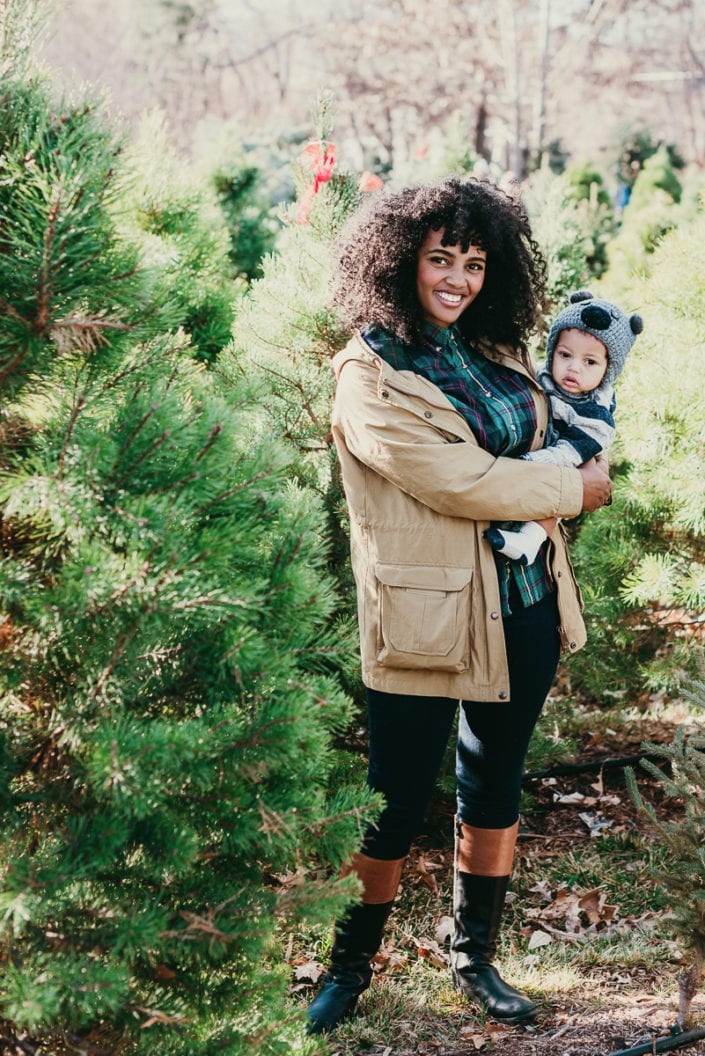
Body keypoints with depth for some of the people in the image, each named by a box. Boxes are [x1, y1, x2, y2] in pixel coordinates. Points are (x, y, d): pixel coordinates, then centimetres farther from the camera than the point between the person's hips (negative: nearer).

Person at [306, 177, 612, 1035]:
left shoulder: (498, 352, 9)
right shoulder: (370, 375, -12)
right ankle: (349, 965, 23)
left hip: (522, 607, 7)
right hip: (425, 617, -6)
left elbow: (551, 433, 26)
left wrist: (581, 465, 2)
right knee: (396, 803, 2)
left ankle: (473, 955, 33)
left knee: (495, 786, 16)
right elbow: (456, 480, -19)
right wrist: (575, 490, -9)